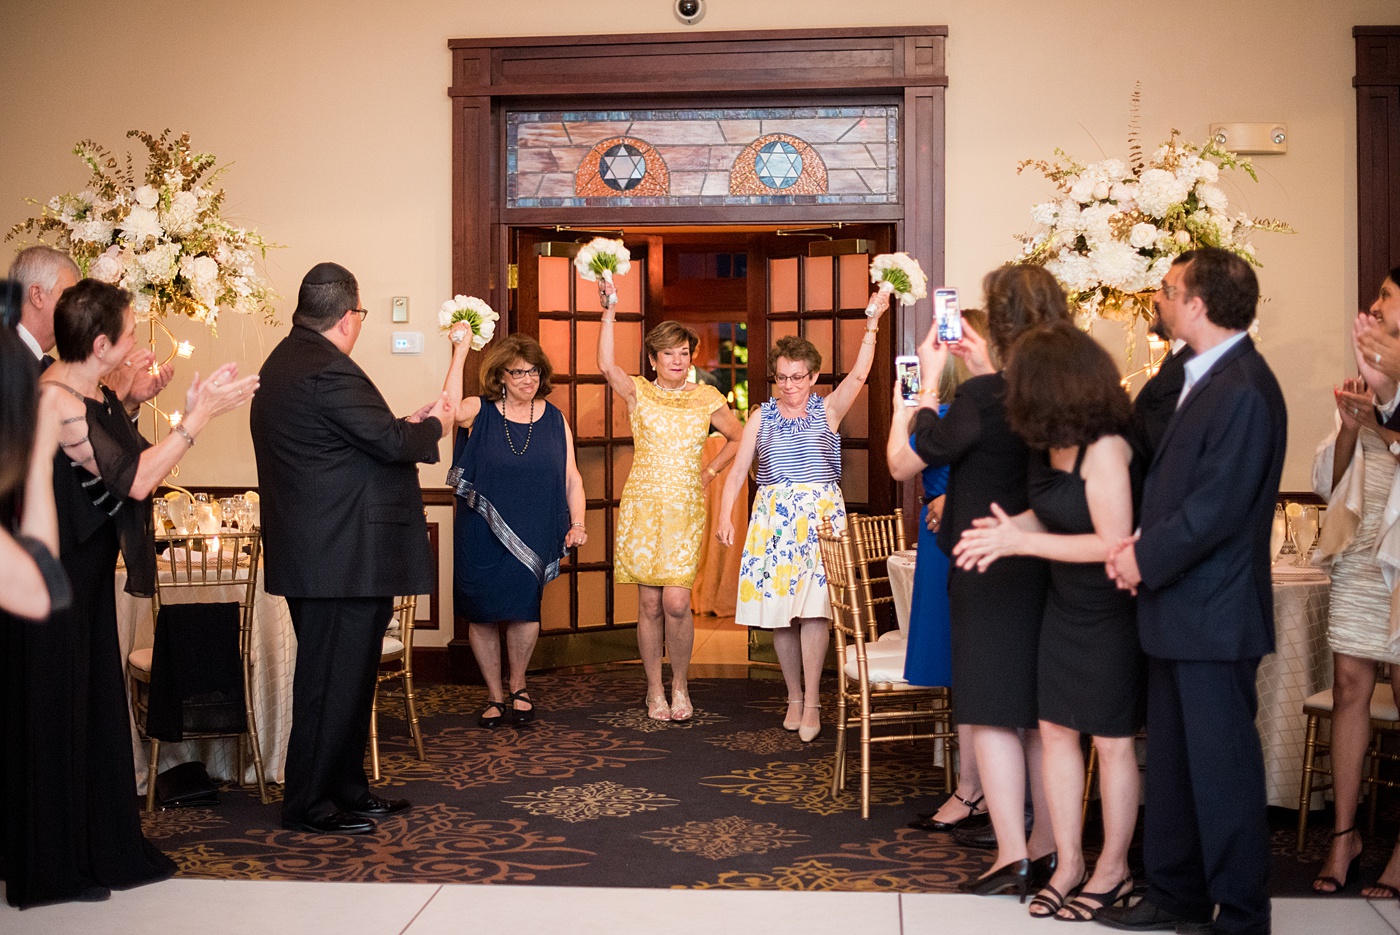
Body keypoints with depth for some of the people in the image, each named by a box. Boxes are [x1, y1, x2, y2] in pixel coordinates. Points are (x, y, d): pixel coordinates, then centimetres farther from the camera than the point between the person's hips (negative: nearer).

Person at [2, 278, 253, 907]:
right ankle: (53, 869, 16)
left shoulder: (99, 398, 8)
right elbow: (134, 480, -23)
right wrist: (196, 419, -19)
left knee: (98, 707, 14)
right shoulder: (55, 400, -21)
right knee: (54, 713, 2)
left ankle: (105, 850, 26)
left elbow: (140, 461, 5)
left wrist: (193, 413, -2)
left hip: (88, 576, 9)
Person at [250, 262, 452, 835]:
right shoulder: (327, 372, -19)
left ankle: (346, 791, 28)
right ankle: (310, 805, 9)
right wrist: (432, 426, 0)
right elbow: (391, 443, -18)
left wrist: (405, 426, 16)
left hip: (315, 553, 11)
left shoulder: (284, 363, 14)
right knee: (333, 679, -1)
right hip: (343, 558, -11)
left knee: (344, 676, 18)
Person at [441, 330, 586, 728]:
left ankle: (518, 687, 23)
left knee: (524, 610, -2)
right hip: (481, 535, -1)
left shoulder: (554, 419, 6)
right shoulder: (481, 412, -2)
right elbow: (451, 408, -27)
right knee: (483, 613, 4)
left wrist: (578, 523, -3)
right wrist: (461, 349, -25)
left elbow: (572, 478, 9)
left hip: (532, 537, 1)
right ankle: (494, 696, 22)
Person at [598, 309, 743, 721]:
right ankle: (655, 690, 16)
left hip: (685, 510, 0)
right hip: (642, 507, 0)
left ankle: (680, 684, 11)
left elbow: (738, 438, 19)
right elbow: (606, 365, -16)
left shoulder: (706, 398, 8)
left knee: (676, 602, -10)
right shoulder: (638, 393, 3)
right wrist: (609, 311, -21)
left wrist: (710, 472, 9)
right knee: (650, 603, 2)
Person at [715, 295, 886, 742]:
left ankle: (812, 701, -5)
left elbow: (859, 373, -10)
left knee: (813, 606, -10)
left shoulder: (828, 410, 4)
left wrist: (873, 323, -17)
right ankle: (795, 696, 16)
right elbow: (738, 469, 5)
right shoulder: (762, 417, 8)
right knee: (779, 609, 2)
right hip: (773, 517, 2)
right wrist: (724, 515, -6)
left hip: (820, 514, -2)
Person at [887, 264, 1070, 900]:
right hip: (1051, 572, 7)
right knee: (1042, 714, 14)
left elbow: (903, 459, -12)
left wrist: (926, 378, -3)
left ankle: (1012, 858, 2)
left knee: (994, 715, 1)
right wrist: (984, 372, 18)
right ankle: (1047, 849, 22)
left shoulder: (983, 397, -19)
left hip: (993, 574, -6)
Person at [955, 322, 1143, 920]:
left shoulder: (1105, 449, -23)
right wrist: (1010, 528, -6)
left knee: (1111, 741, 5)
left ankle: (1113, 871, 22)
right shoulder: (1052, 445, 1)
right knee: (1056, 731, 10)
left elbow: (1113, 543, -23)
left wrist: (1022, 541, -22)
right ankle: (1069, 864, 22)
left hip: (1109, 614, -8)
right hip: (1064, 607, 8)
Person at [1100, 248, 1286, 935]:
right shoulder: (1200, 376, 12)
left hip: (1213, 615, -10)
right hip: (1178, 608, 10)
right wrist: (1140, 543, 0)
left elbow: (1217, 509, -21)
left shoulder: (1243, 390, -19)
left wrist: (1146, 560, -11)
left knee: (1223, 768, 1)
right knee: (1172, 761, 17)